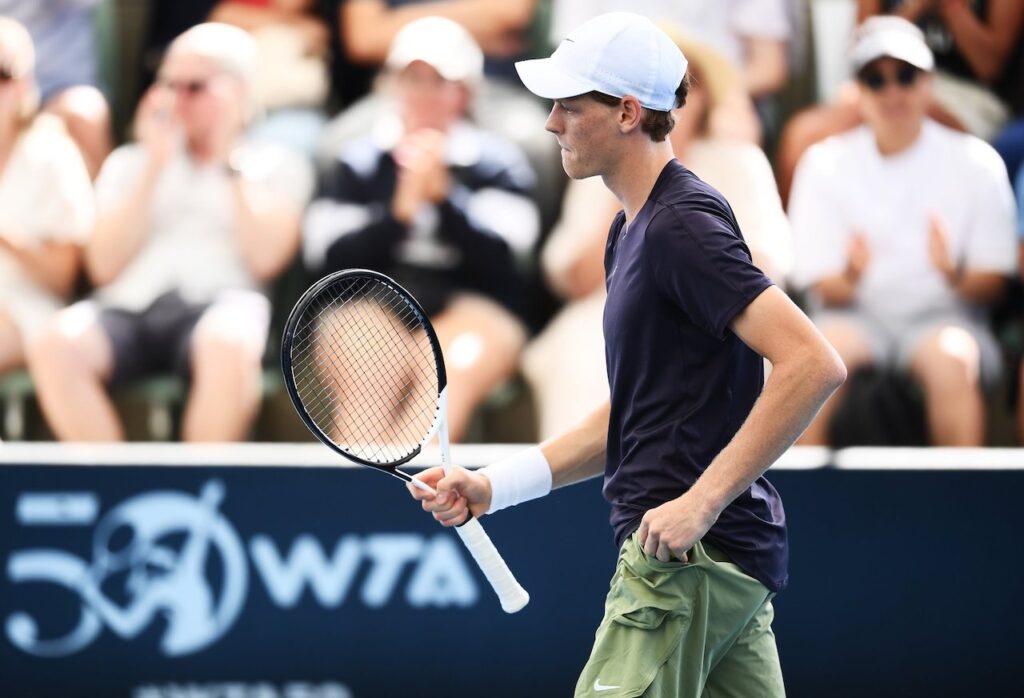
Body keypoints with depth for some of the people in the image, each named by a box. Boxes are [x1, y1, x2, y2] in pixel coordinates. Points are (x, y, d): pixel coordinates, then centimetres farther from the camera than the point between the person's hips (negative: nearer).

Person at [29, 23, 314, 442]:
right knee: (56, 345, -33)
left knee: (228, 344, -41)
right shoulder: (129, 163, 26)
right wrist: (155, 168, 6)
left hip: (218, 302, -2)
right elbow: (104, 266, 10)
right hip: (130, 308, 2)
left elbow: (265, 257, 0)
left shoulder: (276, 166, 19)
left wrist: (230, 162, 5)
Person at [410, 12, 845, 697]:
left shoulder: (681, 226, -15)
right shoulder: (634, 229, 17)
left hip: (691, 557, -10)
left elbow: (813, 364, -24)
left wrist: (702, 501, -24)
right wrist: (493, 486, 15)